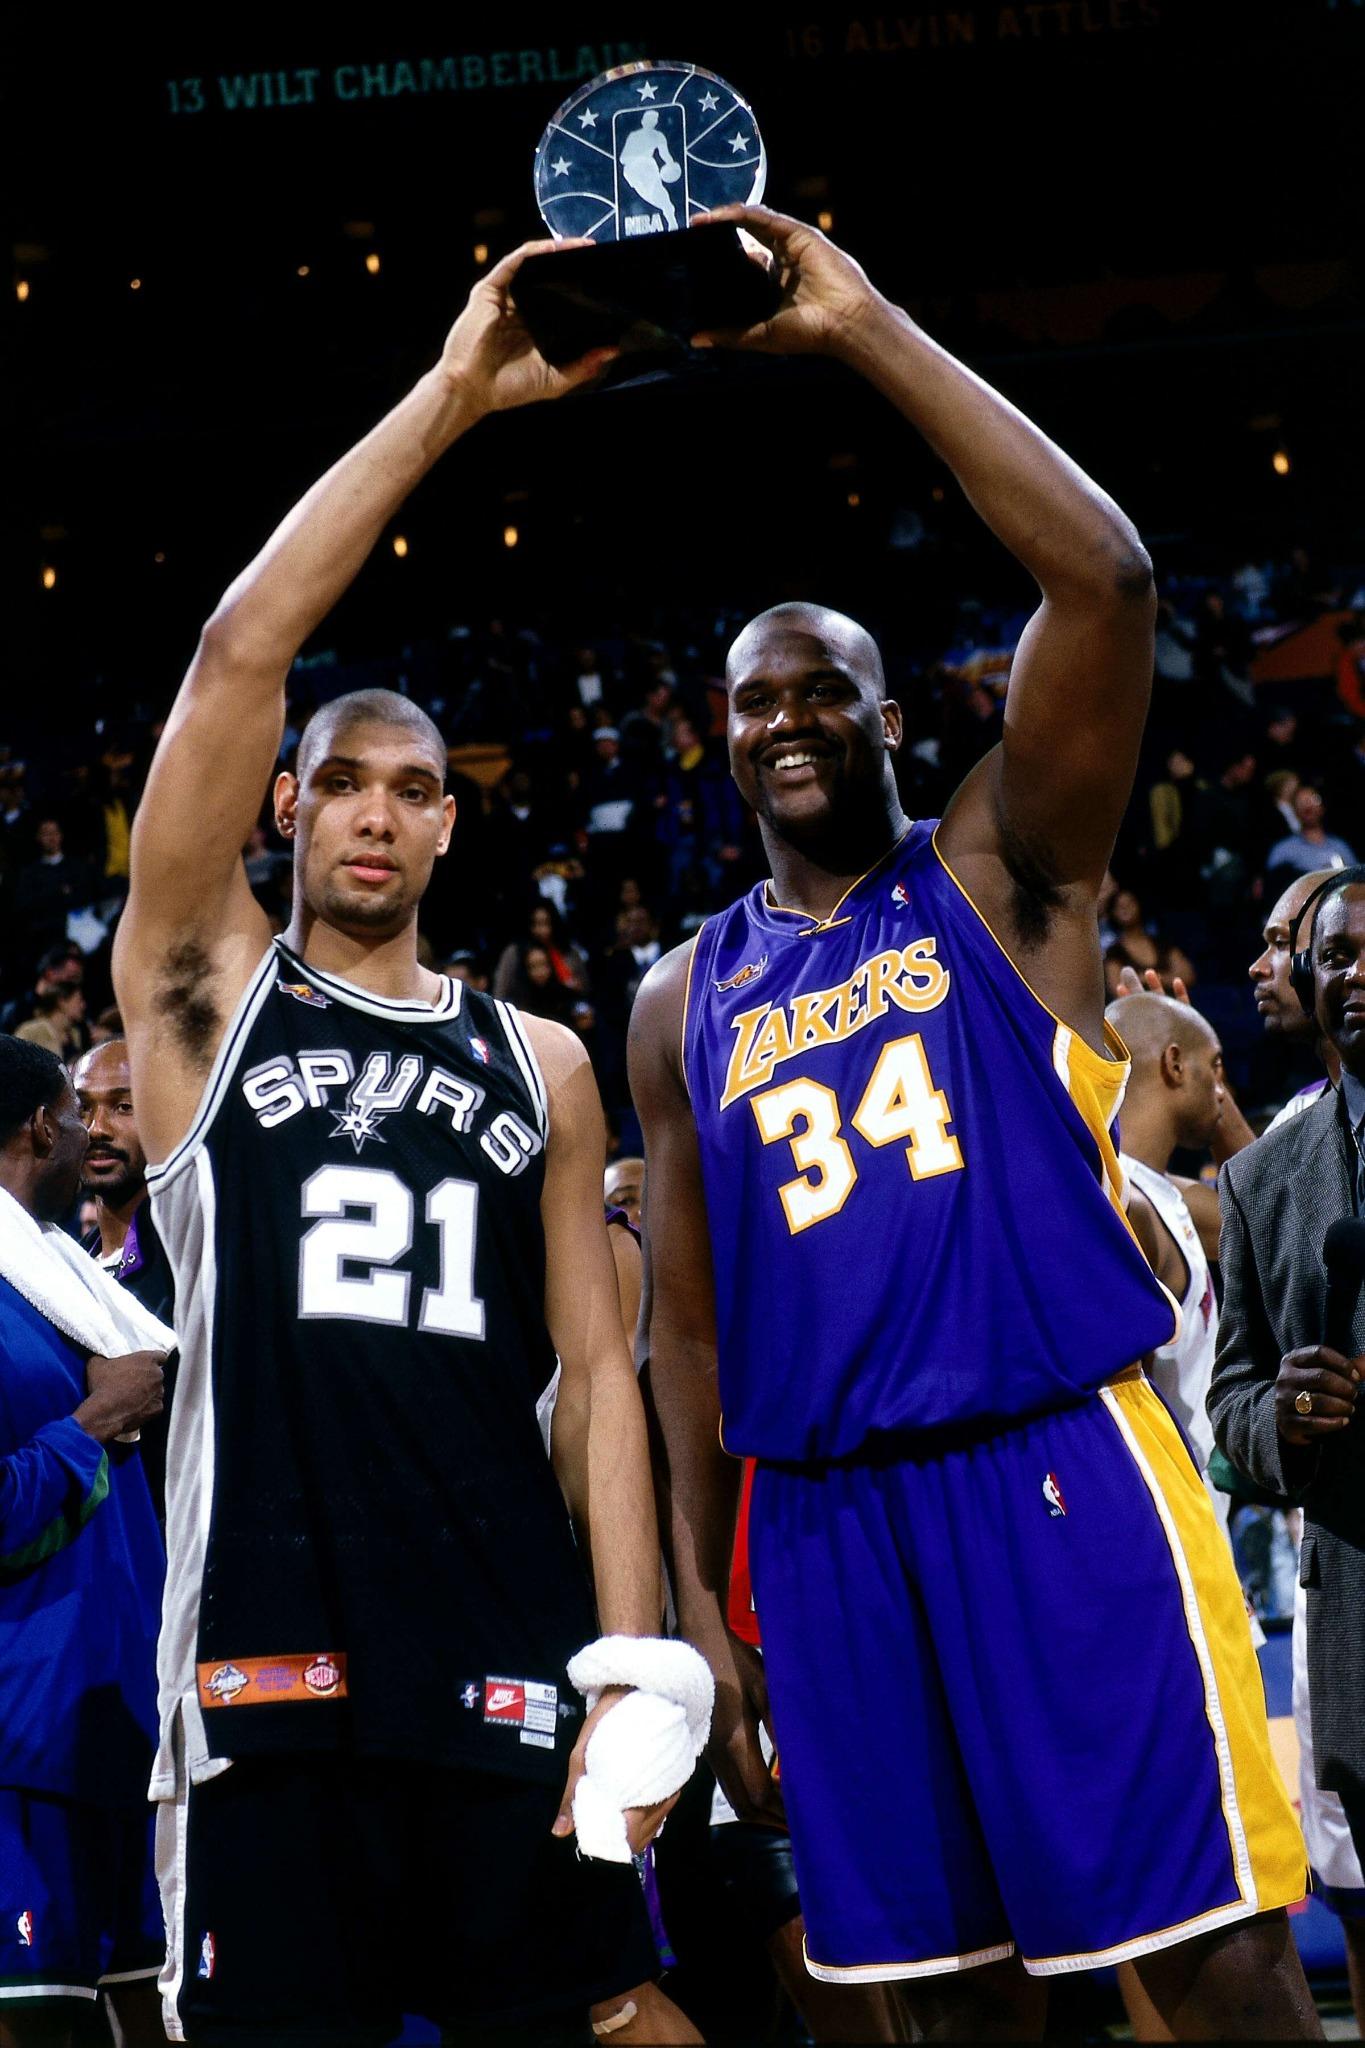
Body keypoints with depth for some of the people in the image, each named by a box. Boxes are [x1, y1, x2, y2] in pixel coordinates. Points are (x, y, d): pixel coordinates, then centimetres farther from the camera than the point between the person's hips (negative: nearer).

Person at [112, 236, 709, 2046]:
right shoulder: (204, 992, 8)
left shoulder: (542, 1063, 14)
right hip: (270, 1674, -2)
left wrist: (633, 1670, -2)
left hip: (512, 1671, 2)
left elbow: (596, 1370, 10)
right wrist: (449, 399, -6)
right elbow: (239, 653, -4)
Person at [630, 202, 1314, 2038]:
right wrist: (702, 1608, 9)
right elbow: (689, 1326, 16)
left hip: (1058, 1467, -4)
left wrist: (867, 329, -11)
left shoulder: (1001, 874, 4)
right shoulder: (685, 1003, 15)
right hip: (828, 1518, 4)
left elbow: (1103, 576, -11)